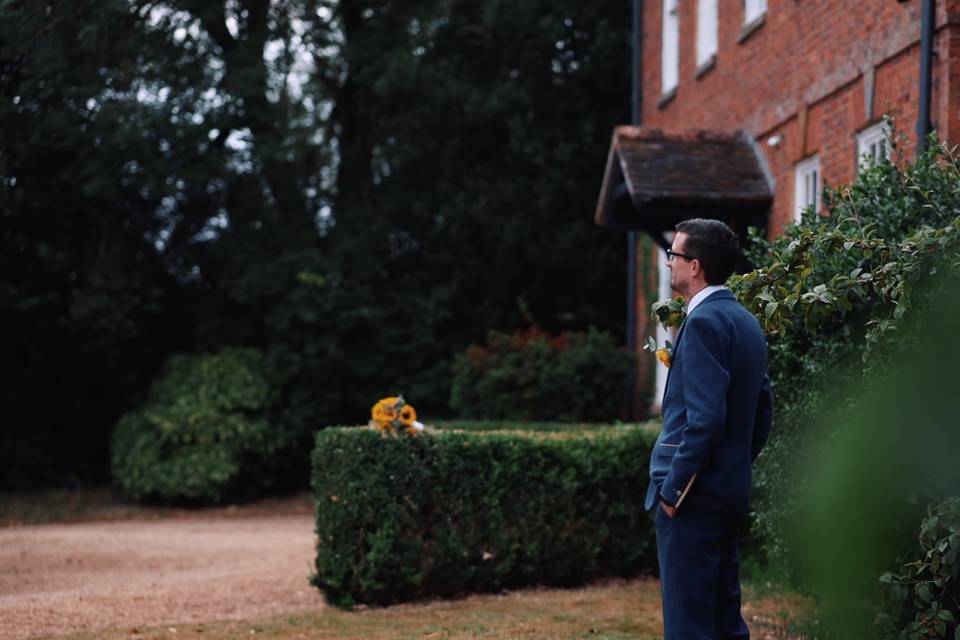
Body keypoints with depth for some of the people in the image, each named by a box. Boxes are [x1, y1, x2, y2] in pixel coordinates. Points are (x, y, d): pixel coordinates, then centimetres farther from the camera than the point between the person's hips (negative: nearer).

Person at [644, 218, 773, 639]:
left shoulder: (704, 322, -15)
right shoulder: (746, 321, 14)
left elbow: (705, 417, -22)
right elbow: (762, 411, 18)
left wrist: (673, 488, -17)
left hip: (695, 494, -10)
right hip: (730, 492, 10)